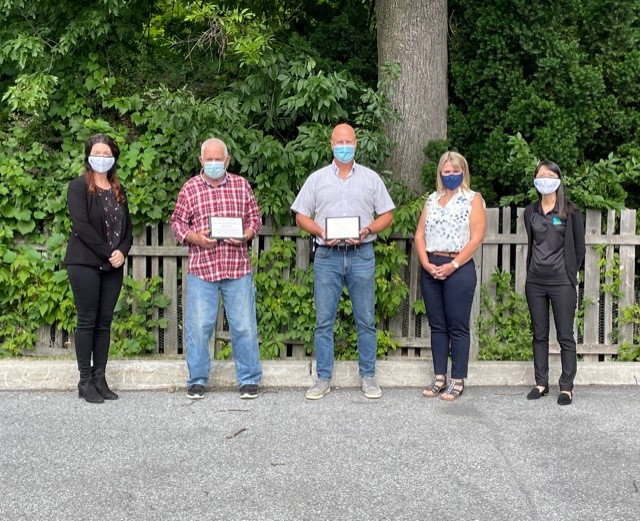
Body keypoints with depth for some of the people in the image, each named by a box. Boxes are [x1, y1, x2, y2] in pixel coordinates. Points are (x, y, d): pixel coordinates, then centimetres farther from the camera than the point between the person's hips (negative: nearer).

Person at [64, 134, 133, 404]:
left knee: (104, 323, 6)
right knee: (87, 321, -2)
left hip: (113, 267, 5)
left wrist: (122, 252, -7)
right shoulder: (79, 187, -2)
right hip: (85, 264, -5)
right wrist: (108, 253, -15)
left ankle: (100, 379, 12)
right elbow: (81, 226, -13)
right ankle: (85, 381, 4)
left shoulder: (118, 191, 15)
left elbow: (127, 227, 13)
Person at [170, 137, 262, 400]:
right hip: (201, 269, -1)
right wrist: (196, 238, -10)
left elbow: (254, 217, 13)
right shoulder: (189, 188, 6)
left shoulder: (241, 185, 10)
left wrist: (246, 235, -7)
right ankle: (197, 380, 16)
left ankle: (249, 380, 16)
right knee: (198, 326, 2)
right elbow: (178, 223, 7)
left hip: (238, 269, 1)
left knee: (244, 326, 3)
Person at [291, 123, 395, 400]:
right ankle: (323, 378, 10)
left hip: (361, 255, 0)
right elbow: (301, 216, 8)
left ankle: (368, 377, 14)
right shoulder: (317, 178, 9)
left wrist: (367, 230, -9)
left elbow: (387, 215, 9)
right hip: (327, 256, 0)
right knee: (323, 320, 2)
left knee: (366, 320, 4)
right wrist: (321, 232, -10)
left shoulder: (371, 178, 10)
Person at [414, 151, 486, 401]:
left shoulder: (473, 198, 1)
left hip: (458, 268, -5)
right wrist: (426, 262, -7)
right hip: (430, 268, 5)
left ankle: (458, 380, 6)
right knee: (437, 325, 9)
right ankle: (439, 377, 17)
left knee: (457, 327, 0)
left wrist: (452, 265, -14)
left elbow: (476, 238, -8)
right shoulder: (432, 199, 15)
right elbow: (420, 234, 9)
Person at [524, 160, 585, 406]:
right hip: (535, 283, 4)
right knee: (539, 335, 10)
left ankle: (566, 387, 7)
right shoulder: (530, 212, 7)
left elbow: (579, 249, 1)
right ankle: (541, 383, 19)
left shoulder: (570, 212, -4)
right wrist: (532, 272, 11)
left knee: (565, 336, 0)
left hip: (562, 284, -4)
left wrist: (570, 275, 2)